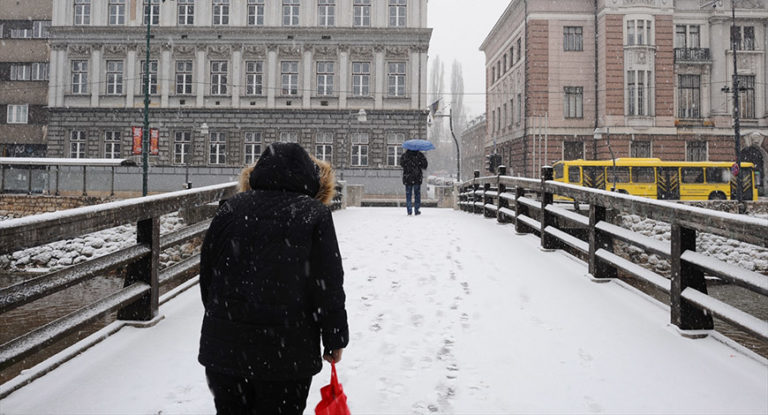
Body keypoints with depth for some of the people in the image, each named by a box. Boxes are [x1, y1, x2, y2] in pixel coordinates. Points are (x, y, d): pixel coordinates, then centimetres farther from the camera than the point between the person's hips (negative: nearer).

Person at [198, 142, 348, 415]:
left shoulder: (229, 209, 3)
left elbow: (207, 275, 9)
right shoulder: (315, 214, -8)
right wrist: (335, 339, 2)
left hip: (222, 347, 4)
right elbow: (329, 287, -10)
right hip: (286, 352, -3)